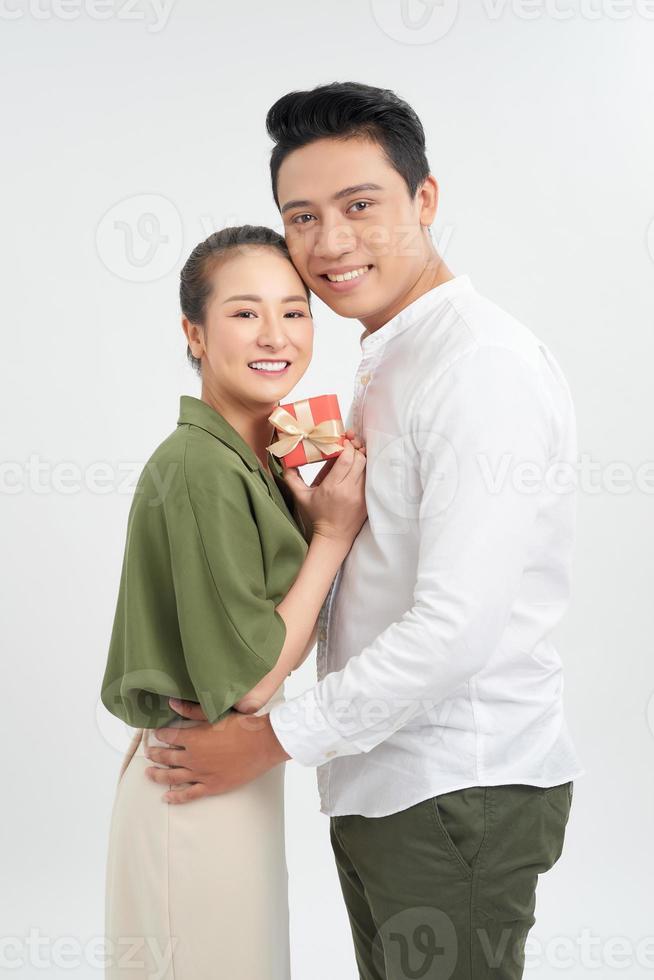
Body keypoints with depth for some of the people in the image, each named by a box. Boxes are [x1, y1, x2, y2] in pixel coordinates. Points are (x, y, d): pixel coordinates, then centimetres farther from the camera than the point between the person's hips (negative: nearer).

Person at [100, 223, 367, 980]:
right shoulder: (200, 469, -22)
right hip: (197, 789, -9)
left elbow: (281, 639, 8)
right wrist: (334, 533, -16)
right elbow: (250, 682, -22)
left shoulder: (252, 463, 6)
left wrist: (315, 513, -4)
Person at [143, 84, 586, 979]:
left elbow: (456, 627, -24)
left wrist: (276, 737, -16)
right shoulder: (385, 365, 14)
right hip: (381, 783, 9)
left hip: (459, 795, -9)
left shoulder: (485, 364, -18)